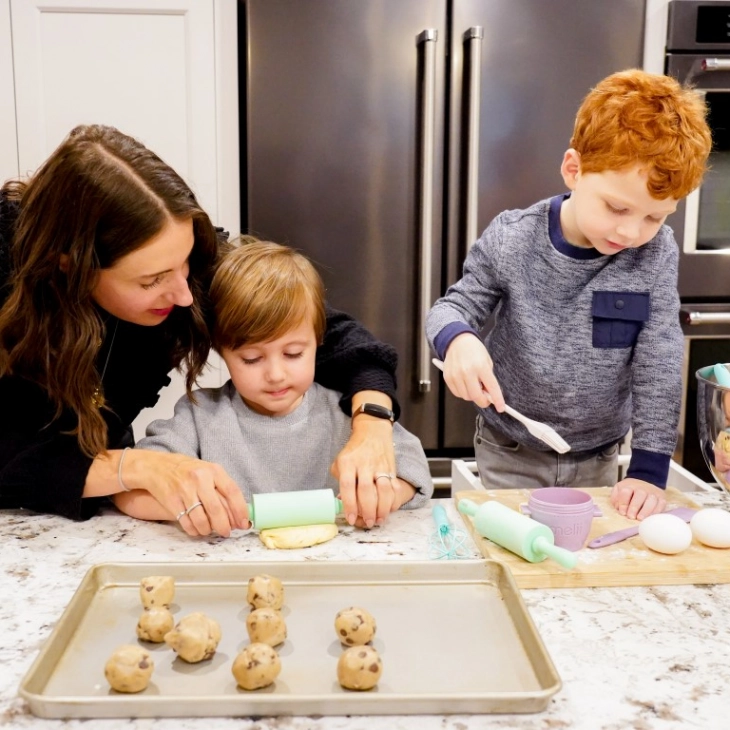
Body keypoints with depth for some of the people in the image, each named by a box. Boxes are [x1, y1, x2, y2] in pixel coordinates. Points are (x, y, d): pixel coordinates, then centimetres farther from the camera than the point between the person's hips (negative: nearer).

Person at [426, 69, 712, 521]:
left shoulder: (655, 253, -14)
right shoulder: (512, 240, -16)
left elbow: (660, 364, -13)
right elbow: (454, 307, -7)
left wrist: (650, 468, -16)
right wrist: (457, 340, -31)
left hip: (598, 460, 1)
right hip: (510, 454, -1)